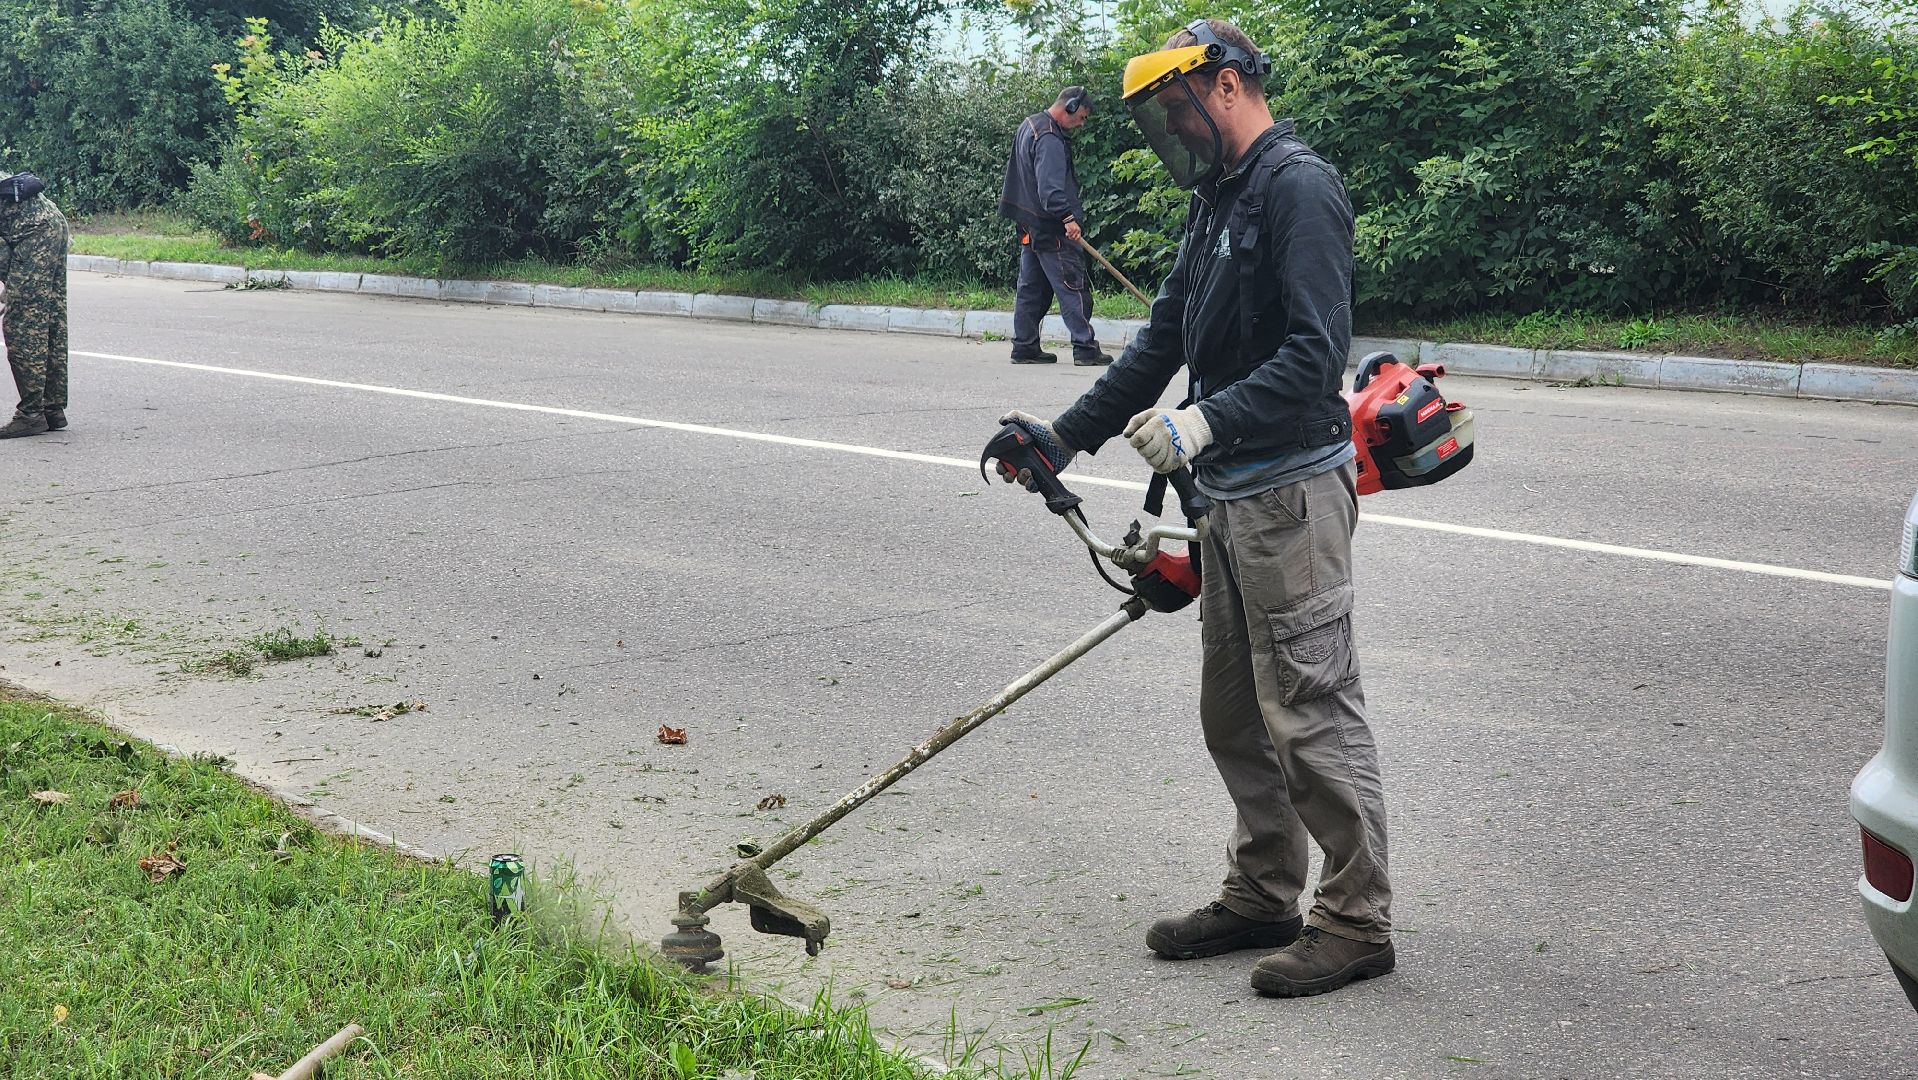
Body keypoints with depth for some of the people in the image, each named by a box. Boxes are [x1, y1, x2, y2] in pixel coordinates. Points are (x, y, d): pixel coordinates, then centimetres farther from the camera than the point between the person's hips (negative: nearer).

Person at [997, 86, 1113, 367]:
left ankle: (1025, 346, 15)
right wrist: (1068, 217, -34)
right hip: (1051, 228, -10)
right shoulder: (1049, 138, -17)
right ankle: (1085, 347, -8)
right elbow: (1050, 186, -27)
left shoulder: (1030, 126, 16)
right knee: (1073, 286, -8)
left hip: (1030, 225, 10)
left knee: (1032, 287, 12)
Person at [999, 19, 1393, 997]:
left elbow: (1317, 350, -23)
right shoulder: (1218, 199, 17)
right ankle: (1263, 895, 27)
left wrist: (1207, 421, -30)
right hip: (1231, 493, 10)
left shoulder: (1299, 188, -13)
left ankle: (1356, 922, 5)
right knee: (1234, 714, 15)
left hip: (1291, 487, -10)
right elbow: (1162, 340, 21)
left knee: (1311, 713, -5)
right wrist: (1064, 436, 17)